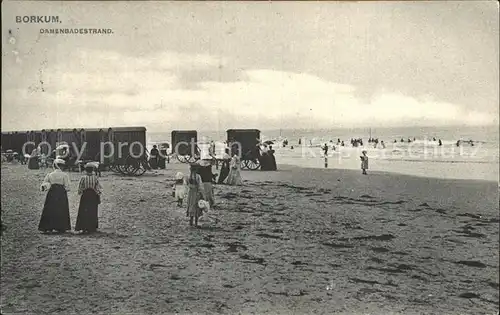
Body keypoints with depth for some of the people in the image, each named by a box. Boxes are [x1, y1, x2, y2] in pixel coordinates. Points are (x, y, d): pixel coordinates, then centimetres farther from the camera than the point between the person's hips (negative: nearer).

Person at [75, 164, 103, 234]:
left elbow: (80, 188, -1)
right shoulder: (95, 178, -6)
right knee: (93, 212, 8)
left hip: (85, 196, 0)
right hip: (93, 196, 1)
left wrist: (80, 193, 17)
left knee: (84, 212, 7)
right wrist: (99, 196, 5)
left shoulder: (83, 178, -7)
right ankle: (92, 227, 9)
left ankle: (85, 228, 3)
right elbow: (99, 188, -3)